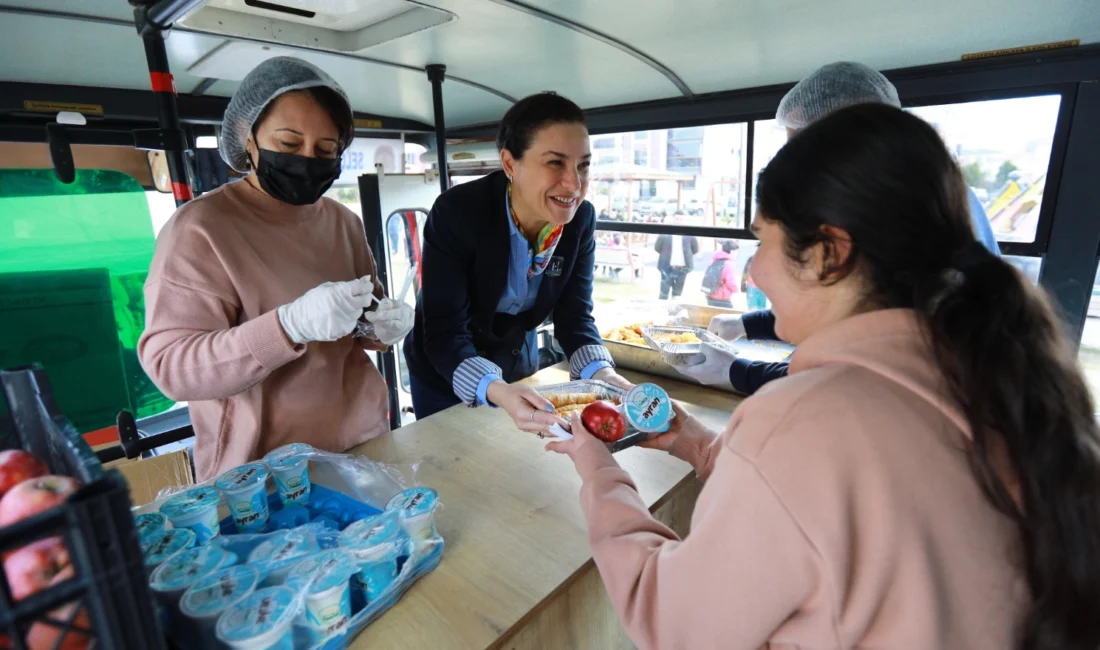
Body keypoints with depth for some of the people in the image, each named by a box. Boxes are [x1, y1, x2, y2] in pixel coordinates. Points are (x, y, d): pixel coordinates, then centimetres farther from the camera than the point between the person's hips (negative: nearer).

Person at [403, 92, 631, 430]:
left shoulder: (581, 218, -17)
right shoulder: (456, 212, -29)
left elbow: (574, 316, -14)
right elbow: (444, 333, -32)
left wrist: (602, 374, -33)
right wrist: (496, 390, -49)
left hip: (519, 365, 4)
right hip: (444, 373, -3)